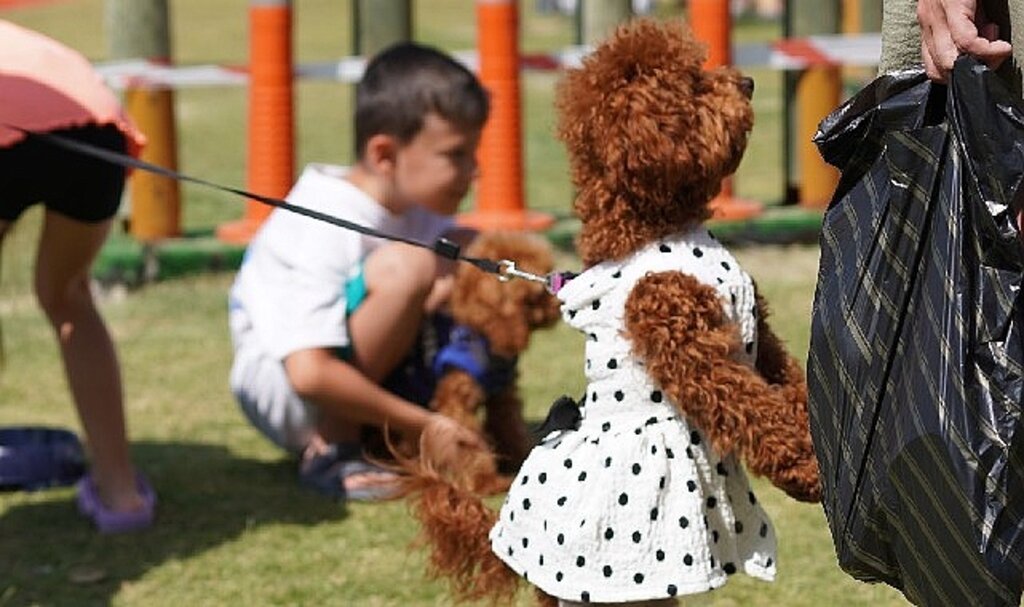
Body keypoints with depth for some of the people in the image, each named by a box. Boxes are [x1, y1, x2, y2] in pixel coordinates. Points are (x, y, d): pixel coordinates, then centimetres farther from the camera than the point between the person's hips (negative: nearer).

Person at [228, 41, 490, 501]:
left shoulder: (413, 205, 0)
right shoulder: (323, 232, -27)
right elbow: (310, 374, -34)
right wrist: (422, 425, -27)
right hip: (278, 389, -9)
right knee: (404, 266, -30)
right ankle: (330, 449, -19)